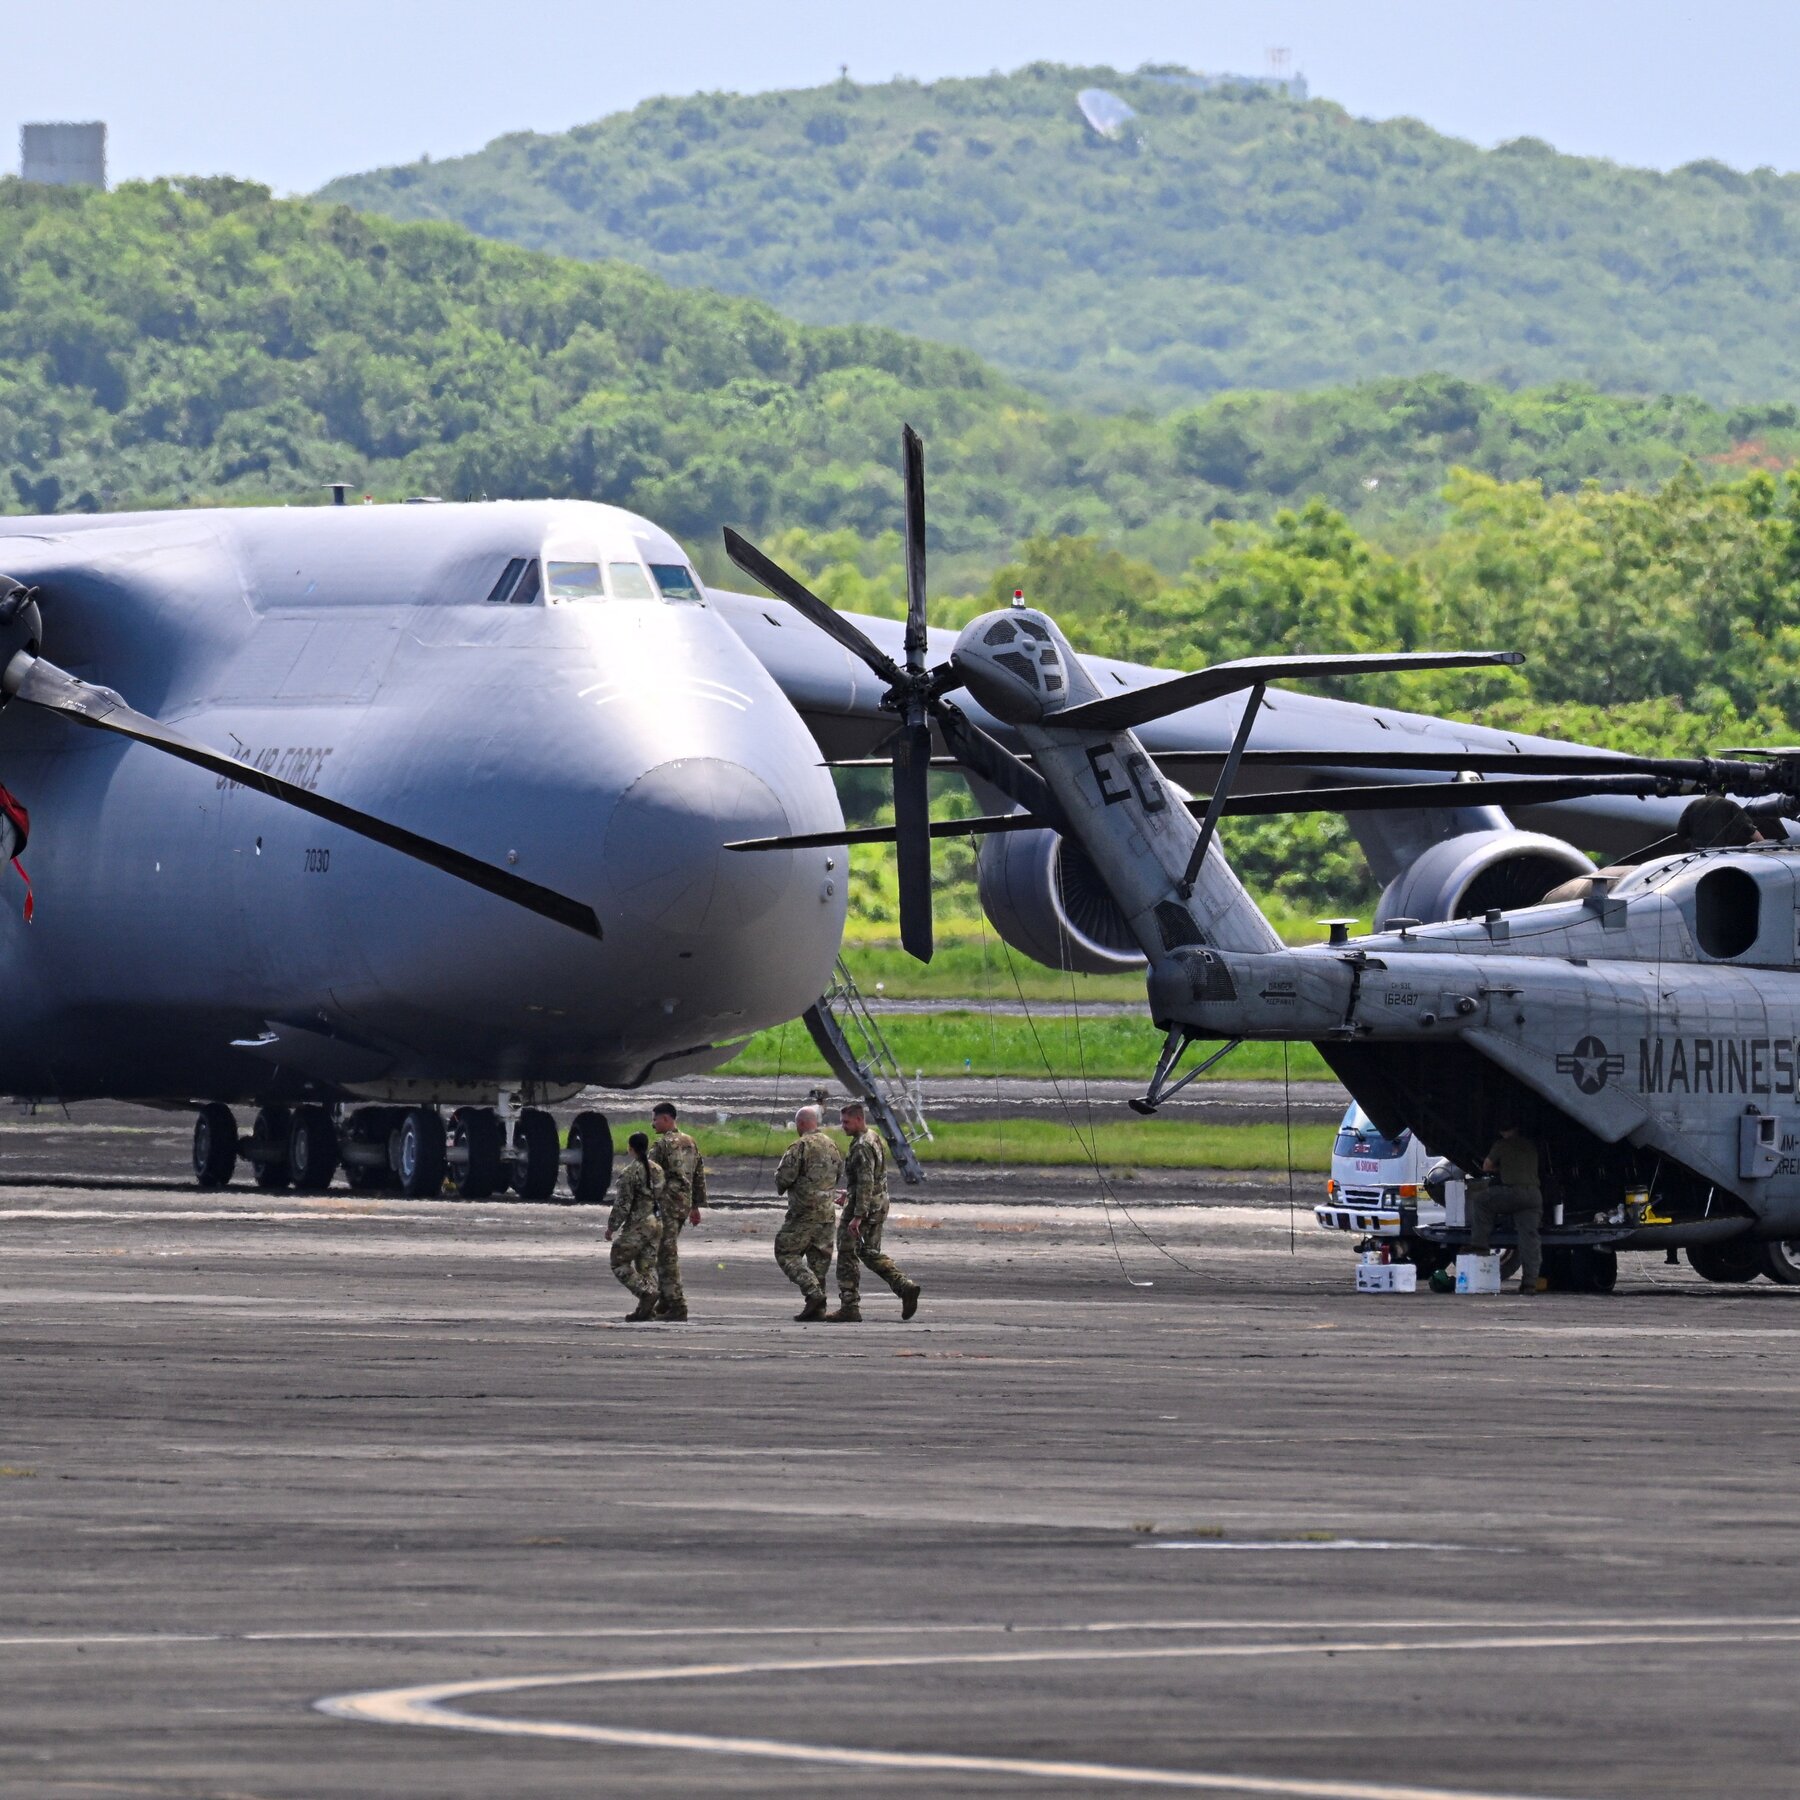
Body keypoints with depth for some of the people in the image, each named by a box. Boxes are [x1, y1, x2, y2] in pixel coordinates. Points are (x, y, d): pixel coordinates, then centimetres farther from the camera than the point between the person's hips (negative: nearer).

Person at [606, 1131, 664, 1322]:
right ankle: (646, 1309, 7)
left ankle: (646, 1292, -14)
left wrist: (611, 1227, -4)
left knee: (620, 1262, 5)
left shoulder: (629, 1173, -14)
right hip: (656, 1224, 7)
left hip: (637, 1226, -7)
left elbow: (623, 1204, -14)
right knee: (647, 1265, 11)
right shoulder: (657, 1170, 7)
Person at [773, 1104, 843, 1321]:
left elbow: (784, 1176, -15)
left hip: (804, 1212, -7)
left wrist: (781, 1187, 7)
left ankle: (813, 1293, -15)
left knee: (786, 1253, 1)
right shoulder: (831, 1146, 10)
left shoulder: (800, 1146, -13)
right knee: (819, 1258, 11)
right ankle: (818, 1308, 10)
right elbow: (839, 1174, 19)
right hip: (826, 1213, 7)